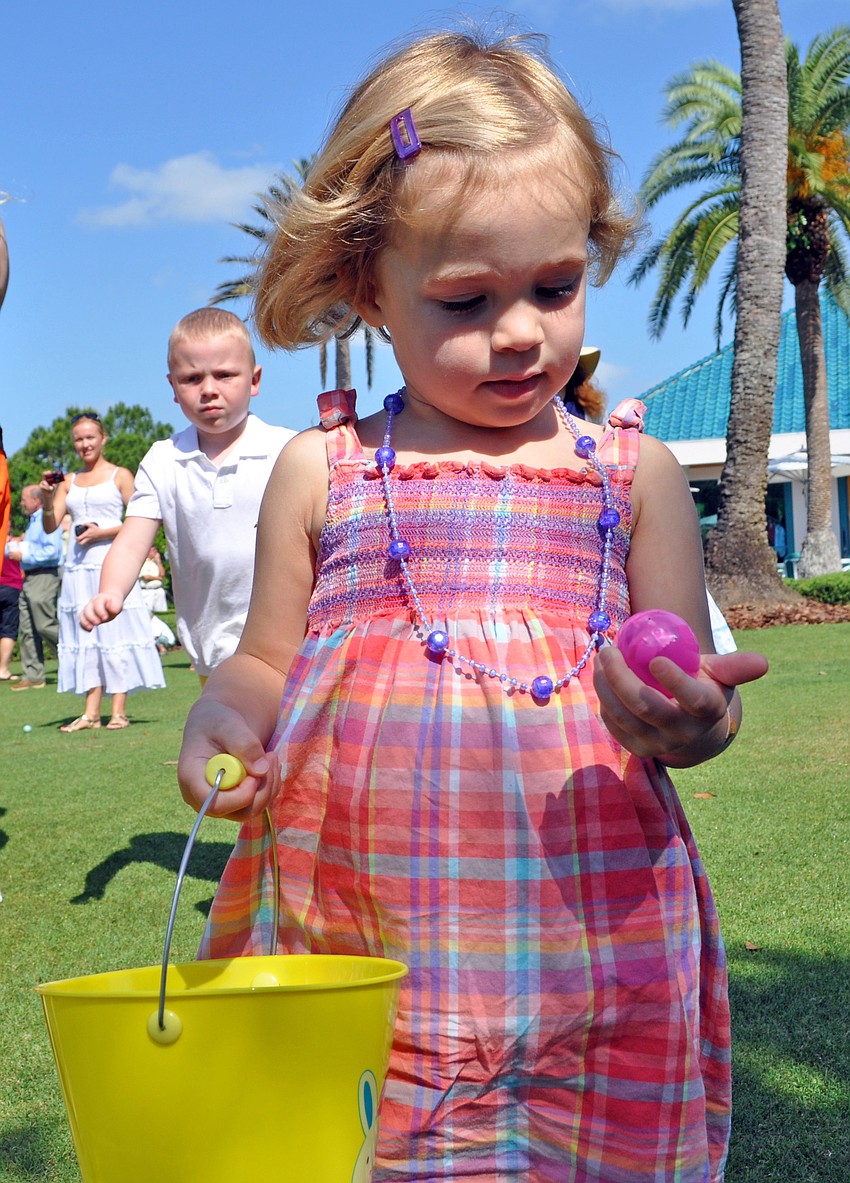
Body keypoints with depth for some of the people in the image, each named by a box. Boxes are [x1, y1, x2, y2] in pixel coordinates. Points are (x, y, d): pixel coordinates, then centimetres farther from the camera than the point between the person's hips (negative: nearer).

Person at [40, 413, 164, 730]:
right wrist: (46, 499, -8)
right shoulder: (68, 481, 15)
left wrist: (102, 532, -12)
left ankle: (118, 712, -3)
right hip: (78, 566, 5)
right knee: (85, 633, 3)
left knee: (114, 630, -5)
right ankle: (91, 713, 3)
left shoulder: (120, 476, 3)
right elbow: (51, 526, 9)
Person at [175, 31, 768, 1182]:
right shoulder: (324, 472, 5)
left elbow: (694, 693, 5)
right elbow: (266, 664, 12)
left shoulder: (632, 474, 5)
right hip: (359, 942, 0)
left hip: (587, 940, 0)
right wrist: (223, 709, -10)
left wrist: (687, 720, -18)